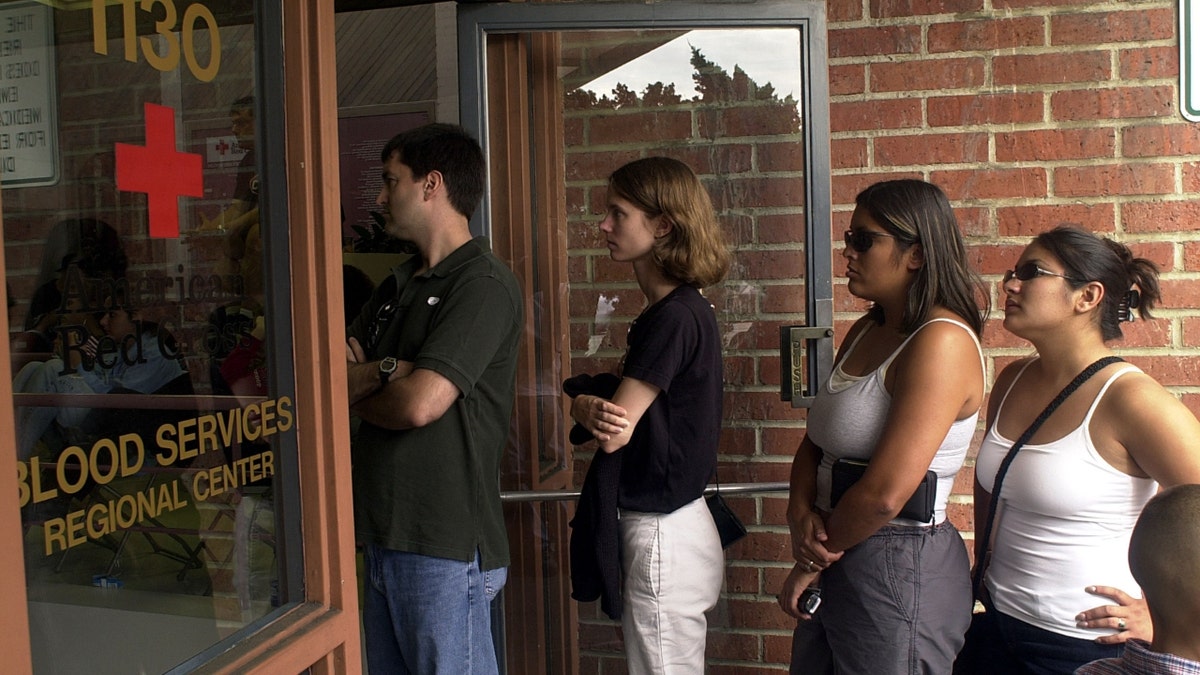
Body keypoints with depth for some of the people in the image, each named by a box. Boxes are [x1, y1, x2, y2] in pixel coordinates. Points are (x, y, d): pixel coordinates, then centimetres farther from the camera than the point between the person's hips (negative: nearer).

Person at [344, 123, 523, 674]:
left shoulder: (483, 285, -12)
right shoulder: (398, 286, 16)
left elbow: (420, 403, -21)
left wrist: (356, 392, -2)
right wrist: (386, 371, -13)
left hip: (445, 548, -8)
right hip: (385, 535, 8)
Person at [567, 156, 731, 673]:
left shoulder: (675, 317, -21)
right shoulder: (681, 308, 9)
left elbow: (613, 433, -22)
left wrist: (582, 403, -2)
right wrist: (597, 406, -15)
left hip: (662, 533, -10)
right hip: (669, 522, 10)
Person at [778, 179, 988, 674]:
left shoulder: (941, 342, -19)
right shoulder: (866, 332, 10)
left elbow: (885, 493, -23)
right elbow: (814, 445, 10)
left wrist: (812, 561, -10)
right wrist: (801, 512, -10)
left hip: (899, 569, -8)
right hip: (837, 564, 8)